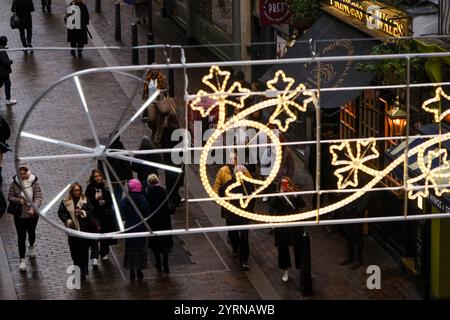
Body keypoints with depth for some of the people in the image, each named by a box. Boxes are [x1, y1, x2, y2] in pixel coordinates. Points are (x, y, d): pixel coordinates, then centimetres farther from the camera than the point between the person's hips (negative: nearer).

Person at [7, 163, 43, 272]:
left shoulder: (34, 183, -14)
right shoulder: (15, 184, -10)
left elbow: (38, 198, -20)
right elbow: (10, 197, -3)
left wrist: (33, 208, -37)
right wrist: (19, 200, -22)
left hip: (32, 215, 0)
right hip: (19, 215, 0)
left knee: (31, 233, 22)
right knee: (21, 236, 1)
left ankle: (31, 247, 55)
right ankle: (22, 260, 9)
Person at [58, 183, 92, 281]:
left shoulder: (86, 201, -1)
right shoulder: (66, 202, 2)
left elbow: (91, 212, -1)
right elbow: (60, 212, 5)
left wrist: (83, 212, -18)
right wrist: (67, 221, -8)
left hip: (84, 229, -2)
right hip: (72, 229, 2)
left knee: (84, 250, -2)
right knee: (74, 251, 8)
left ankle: (83, 272, 4)